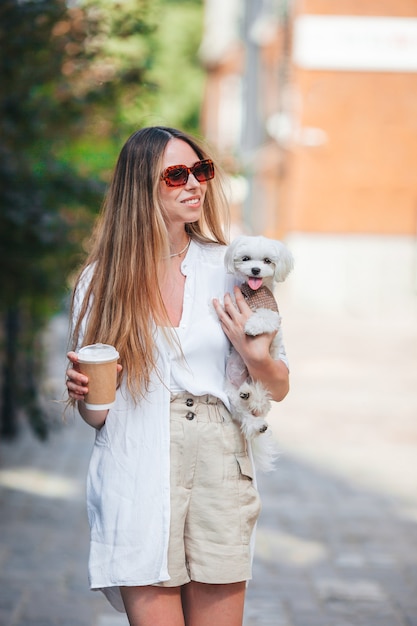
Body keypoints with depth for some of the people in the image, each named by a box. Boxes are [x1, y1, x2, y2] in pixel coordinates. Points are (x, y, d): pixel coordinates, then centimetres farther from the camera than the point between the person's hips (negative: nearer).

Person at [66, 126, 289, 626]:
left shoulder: (231, 270, 6)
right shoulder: (101, 280, 3)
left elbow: (278, 388, 10)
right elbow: (95, 415, 8)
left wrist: (255, 355, -10)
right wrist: (83, 391, -14)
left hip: (218, 469, 1)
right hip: (137, 476, -1)